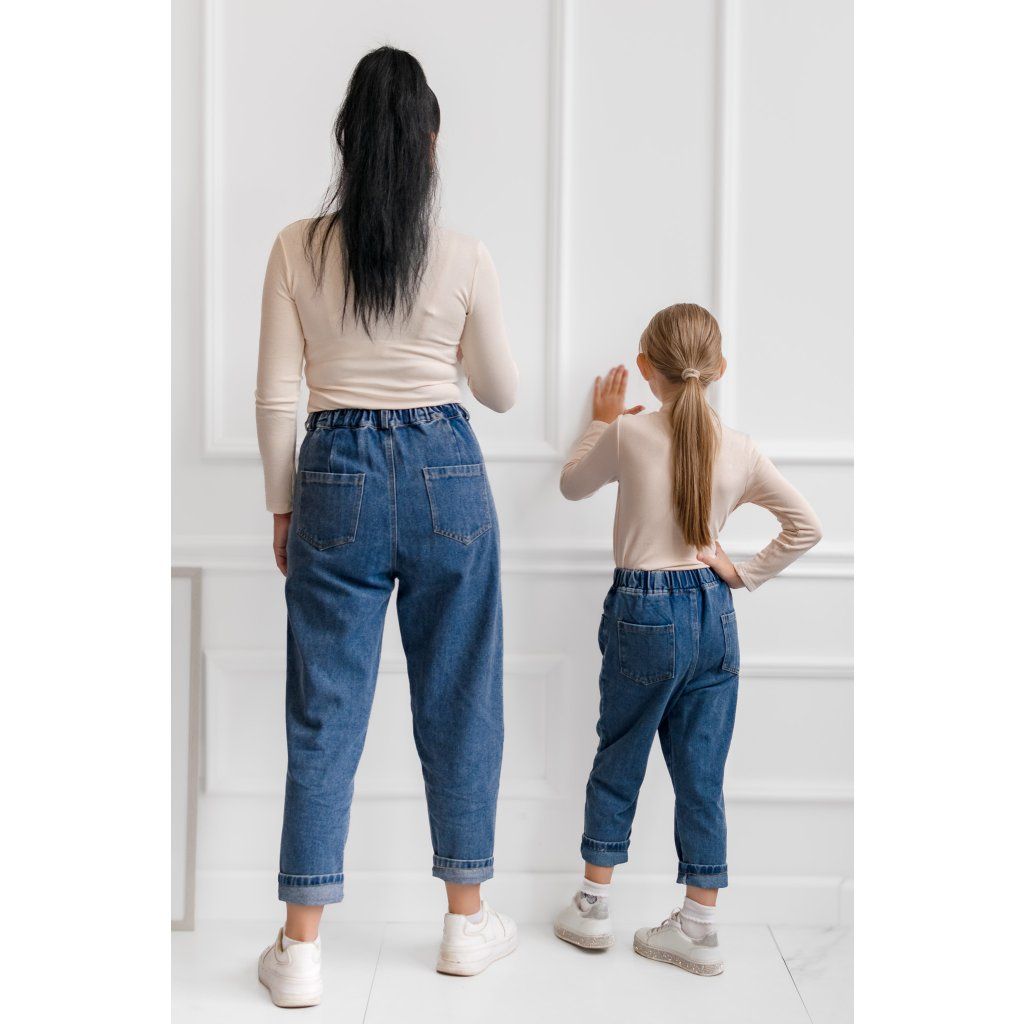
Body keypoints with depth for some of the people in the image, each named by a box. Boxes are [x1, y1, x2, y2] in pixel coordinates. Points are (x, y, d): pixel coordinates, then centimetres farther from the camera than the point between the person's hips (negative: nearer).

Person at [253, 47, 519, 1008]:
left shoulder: (298, 248, -3)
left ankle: (300, 950, 11)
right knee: (457, 701, 12)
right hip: (446, 472, 0)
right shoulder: (465, 258, -3)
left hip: (337, 477, 0)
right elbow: (500, 391, 6)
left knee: (324, 713, 6)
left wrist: (282, 506, 9)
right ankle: (467, 920, 25)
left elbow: (276, 395, -2)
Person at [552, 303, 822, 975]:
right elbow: (807, 527, 6)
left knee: (618, 762, 13)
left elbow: (573, 485, 10)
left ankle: (593, 906, 23)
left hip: (644, 615, -3)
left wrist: (603, 421, 22)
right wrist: (745, 574, 8)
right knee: (703, 775, 9)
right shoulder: (739, 450, -1)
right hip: (714, 614, 3)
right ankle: (700, 927, 15)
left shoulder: (628, 434, -10)